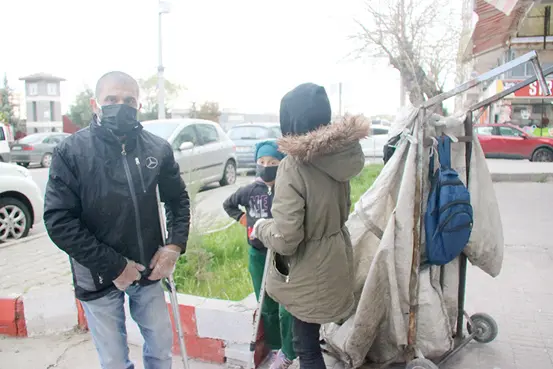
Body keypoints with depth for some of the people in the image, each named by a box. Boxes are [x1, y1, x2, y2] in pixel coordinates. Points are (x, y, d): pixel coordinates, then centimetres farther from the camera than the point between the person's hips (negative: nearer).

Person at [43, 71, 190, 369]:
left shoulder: (158, 149, -5)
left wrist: (175, 245, -7)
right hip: (98, 278, -2)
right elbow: (59, 221, -16)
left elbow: (178, 199, 8)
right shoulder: (70, 152, -13)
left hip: (148, 271, 3)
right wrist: (113, 266, -18)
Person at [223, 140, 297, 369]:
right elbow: (228, 204, 17)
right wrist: (242, 219, 6)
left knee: (287, 308, 0)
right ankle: (276, 346, 36)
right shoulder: (250, 191, -2)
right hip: (258, 255, 4)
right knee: (267, 307, 17)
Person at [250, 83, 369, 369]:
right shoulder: (338, 156, -4)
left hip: (310, 272, -6)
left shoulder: (294, 165, -27)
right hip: (336, 261, 6)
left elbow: (284, 239, -27)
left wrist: (260, 227, -7)